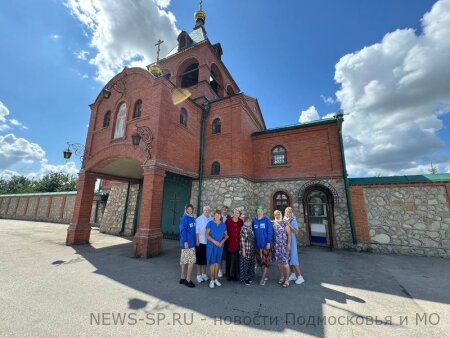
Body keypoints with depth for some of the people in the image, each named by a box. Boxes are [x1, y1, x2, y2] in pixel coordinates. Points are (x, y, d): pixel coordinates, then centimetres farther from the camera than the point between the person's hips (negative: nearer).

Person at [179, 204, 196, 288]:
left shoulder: (193, 218, 9)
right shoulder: (184, 218, -14)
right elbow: (182, 231, -17)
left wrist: (195, 241, 15)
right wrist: (185, 241, -21)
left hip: (191, 243, 8)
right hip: (187, 243, -8)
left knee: (184, 261, 16)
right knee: (191, 261, -3)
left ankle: (183, 278, 27)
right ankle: (188, 280, 9)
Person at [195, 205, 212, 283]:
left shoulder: (211, 219, 0)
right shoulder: (199, 219, -11)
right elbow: (197, 231, -10)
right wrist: (197, 241, -11)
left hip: (209, 242, 4)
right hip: (201, 242, -4)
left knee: (206, 258, 16)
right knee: (200, 259, 9)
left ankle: (204, 274, 32)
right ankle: (199, 275, 24)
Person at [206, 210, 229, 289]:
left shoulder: (223, 225, 2)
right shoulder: (210, 223, -7)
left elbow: (226, 235, 8)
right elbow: (207, 234, -10)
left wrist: (222, 242, -9)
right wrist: (214, 241, -17)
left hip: (220, 245, 3)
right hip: (211, 245, -3)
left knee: (217, 262, 12)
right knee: (212, 262, 1)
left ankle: (216, 279, 26)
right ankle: (212, 280, 14)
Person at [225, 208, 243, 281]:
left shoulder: (241, 221, 3)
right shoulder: (228, 221, -6)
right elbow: (225, 231, -2)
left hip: (238, 243, 2)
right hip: (230, 243, -2)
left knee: (237, 259, 7)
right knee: (229, 259, 6)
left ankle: (236, 275, 22)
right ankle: (229, 274, 22)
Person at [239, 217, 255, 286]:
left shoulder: (250, 229, 8)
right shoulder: (243, 228, -14)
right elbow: (242, 240, -17)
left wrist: (253, 249, 13)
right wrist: (243, 250, -18)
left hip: (251, 250, 7)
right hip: (246, 250, -7)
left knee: (251, 264, 16)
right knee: (245, 264, 5)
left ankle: (249, 277, 31)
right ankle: (244, 278, 19)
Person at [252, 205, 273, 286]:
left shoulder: (267, 220, -9)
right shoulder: (254, 220, 2)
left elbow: (270, 232, -10)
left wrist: (269, 242, -14)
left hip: (265, 244, -4)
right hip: (257, 244, 4)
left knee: (265, 261, 3)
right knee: (260, 261, 15)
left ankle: (263, 279, 13)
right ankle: (263, 276, 32)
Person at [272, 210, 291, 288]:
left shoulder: (285, 223, -5)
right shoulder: (273, 223, 5)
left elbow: (289, 234, -7)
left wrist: (289, 244, -12)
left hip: (284, 245, -4)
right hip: (276, 246, 4)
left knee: (285, 262, -2)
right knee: (279, 262, 11)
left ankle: (287, 279, 10)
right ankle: (282, 277, 27)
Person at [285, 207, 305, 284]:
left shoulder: (293, 221, -8)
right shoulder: (284, 220, 5)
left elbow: (297, 232, -16)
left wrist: (290, 225, -23)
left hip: (292, 242, -5)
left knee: (293, 259, -3)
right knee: (289, 259, 13)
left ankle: (300, 276, 9)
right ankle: (293, 275, 27)